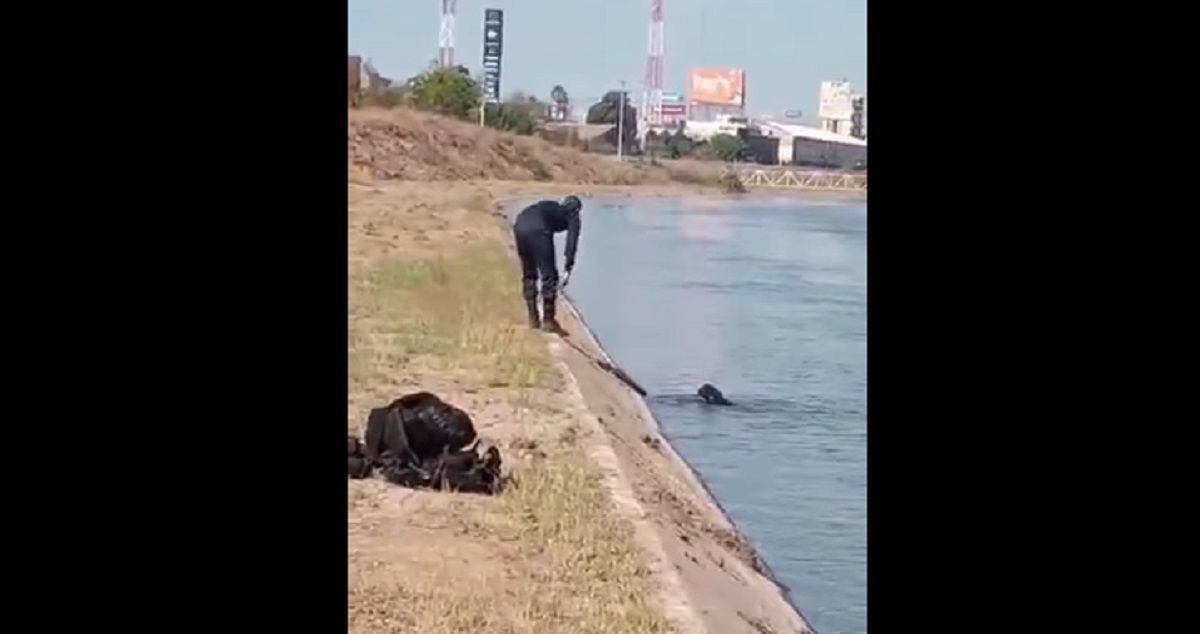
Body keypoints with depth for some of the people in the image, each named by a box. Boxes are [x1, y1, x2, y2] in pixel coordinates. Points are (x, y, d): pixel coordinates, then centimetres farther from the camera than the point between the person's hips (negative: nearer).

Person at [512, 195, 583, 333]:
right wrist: (568, 269, 4)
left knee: (529, 275, 19)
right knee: (549, 275, 5)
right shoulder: (572, 216, 23)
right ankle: (548, 321, 8)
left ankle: (533, 319, 24)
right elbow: (571, 241, 8)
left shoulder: (550, 207, 39)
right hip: (538, 229, -6)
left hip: (520, 225, 6)